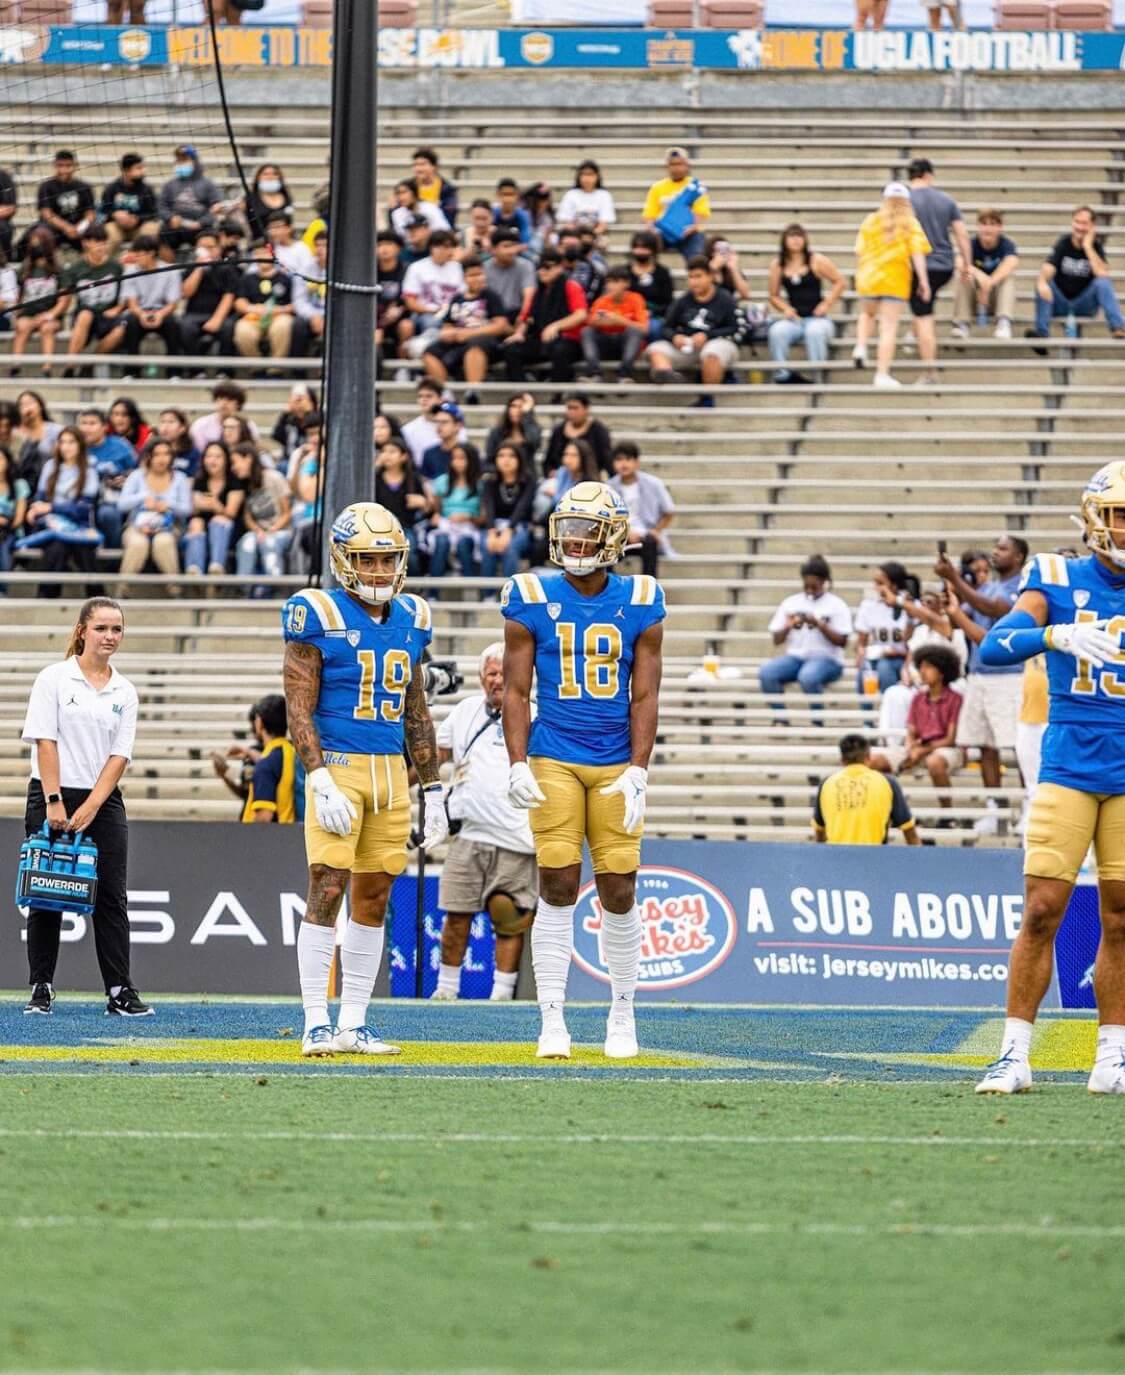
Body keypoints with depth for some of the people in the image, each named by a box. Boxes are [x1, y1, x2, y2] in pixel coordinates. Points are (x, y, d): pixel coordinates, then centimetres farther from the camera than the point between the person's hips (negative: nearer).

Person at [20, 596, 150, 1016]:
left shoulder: (124, 692, 8)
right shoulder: (55, 678, -2)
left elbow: (119, 756, 3)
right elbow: (44, 742, -7)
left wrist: (90, 808, -9)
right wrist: (54, 803, -15)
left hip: (103, 802, 3)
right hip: (52, 797, -3)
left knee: (112, 896, -1)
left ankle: (120, 992, -1)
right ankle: (41, 989, 7)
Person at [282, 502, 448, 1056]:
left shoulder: (410, 619, 13)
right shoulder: (319, 616, -6)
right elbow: (299, 711, -9)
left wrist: (433, 791, 17)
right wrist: (321, 783, -19)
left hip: (391, 771, 6)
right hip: (337, 764, -6)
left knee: (374, 898, 7)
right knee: (327, 891, -10)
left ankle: (353, 1025, 12)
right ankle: (316, 1024, -7)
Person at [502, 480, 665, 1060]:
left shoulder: (640, 604, 3)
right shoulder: (532, 601, 1)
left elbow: (644, 696, 2)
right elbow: (516, 690, 2)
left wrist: (637, 773, -7)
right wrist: (518, 765, -8)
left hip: (615, 765, 1)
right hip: (554, 762, -1)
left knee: (619, 890, 1)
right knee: (558, 887, -5)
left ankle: (622, 1015, 16)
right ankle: (553, 1022, 0)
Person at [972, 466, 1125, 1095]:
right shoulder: (1058, 581, -1)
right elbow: (993, 648, -15)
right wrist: (1058, 635, -32)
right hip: (1069, 771, -2)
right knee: (1042, 912, -6)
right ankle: (1016, 1054, -1)